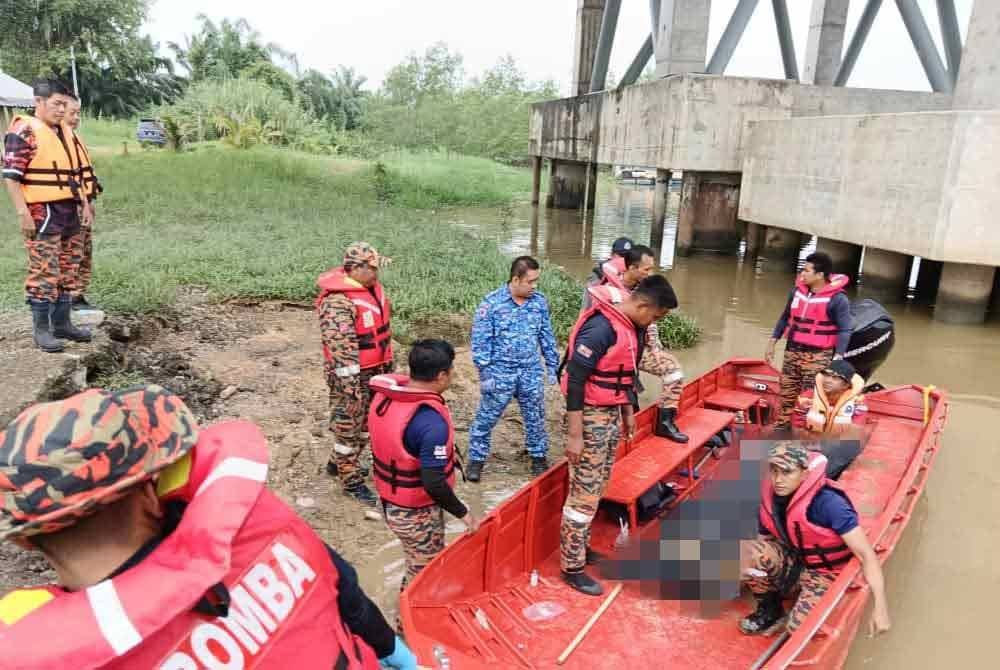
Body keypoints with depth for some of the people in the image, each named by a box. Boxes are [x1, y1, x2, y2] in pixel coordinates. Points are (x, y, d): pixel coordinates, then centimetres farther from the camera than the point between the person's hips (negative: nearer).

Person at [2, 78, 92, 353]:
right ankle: (41, 329, 3)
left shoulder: (64, 132, 16)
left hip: (70, 211, 8)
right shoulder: (23, 131, -9)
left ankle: (62, 323, 21)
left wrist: (84, 203, 17)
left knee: (69, 272, 12)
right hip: (42, 214, -8)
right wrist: (23, 212, -18)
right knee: (44, 273, -5)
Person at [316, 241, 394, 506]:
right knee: (348, 426, 5)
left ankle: (338, 463, 40)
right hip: (352, 374, -9)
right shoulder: (337, 301, -24)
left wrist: (388, 362, 22)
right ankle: (352, 481, 18)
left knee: (367, 422, 21)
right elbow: (341, 345, -28)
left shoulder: (373, 287, 5)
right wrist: (350, 383, -29)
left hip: (375, 370, 9)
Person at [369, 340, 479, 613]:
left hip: (389, 501, 8)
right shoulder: (431, 422, -32)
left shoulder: (383, 396, -7)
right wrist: (463, 513, -15)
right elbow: (434, 483, -29)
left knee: (418, 567, 26)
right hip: (416, 513, -8)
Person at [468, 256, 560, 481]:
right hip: (500, 372, -3)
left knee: (535, 418, 14)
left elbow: (547, 336, 9)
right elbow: (480, 341, -10)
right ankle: (476, 459, 22)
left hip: (531, 372, 3)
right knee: (486, 418, 6)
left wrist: (553, 366, 10)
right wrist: (485, 374, -11)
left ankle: (539, 457, 32)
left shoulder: (539, 301, -1)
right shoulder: (492, 303, -13)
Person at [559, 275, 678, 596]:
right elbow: (574, 379, -23)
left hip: (611, 415, 9)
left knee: (597, 489, 18)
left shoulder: (633, 327, 6)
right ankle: (571, 568, 10)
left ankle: (581, 548, 33)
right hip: (590, 415, -9)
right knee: (584, 495, -2)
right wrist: (574, 434, -22)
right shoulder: (601, 327, -23)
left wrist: (628, 411, 23)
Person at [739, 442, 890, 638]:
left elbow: (867, 555, -28)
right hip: (794, 564, 5)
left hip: (826, 573, -5)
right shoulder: (770, 498, -11)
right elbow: (764, 541, 1)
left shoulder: (827, 502, -28)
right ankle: (769, 610, 2)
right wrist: (749, 569, -21)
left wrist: (880, 606, -35)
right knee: (751, 551, -25)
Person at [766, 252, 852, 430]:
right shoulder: (797, 290, 4)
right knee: (786, 394, 15)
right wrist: (772, 343, 14)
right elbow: (785, 318, 15)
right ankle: (779, 427, 29)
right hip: (792, 351, 6)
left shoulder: (838, 299, -13)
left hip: (818, 356, -6)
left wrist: (837, 358, -23)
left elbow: (845, 330, -14)